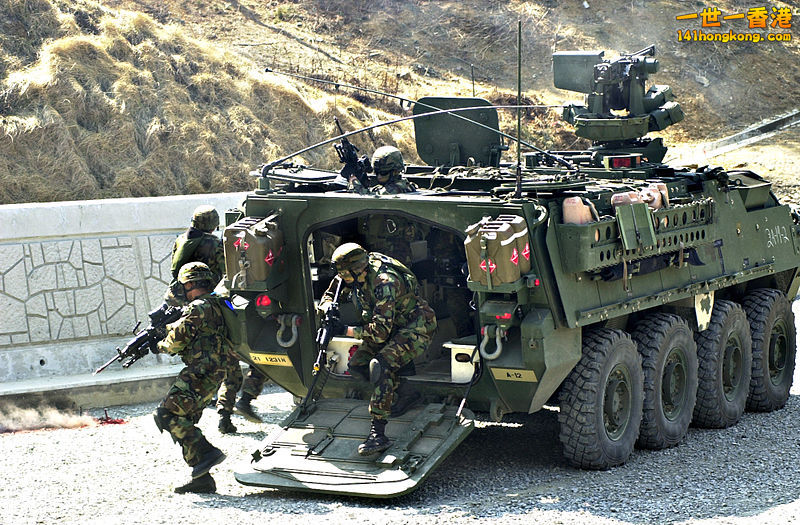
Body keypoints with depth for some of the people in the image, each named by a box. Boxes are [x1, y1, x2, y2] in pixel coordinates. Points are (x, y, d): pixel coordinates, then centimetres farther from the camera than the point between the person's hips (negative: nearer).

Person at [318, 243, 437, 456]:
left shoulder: (384, 283, -32)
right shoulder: (356, 276, -7)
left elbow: (380, 331, -34)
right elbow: (332, 290, 11)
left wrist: (349, 331, -26)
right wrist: (327, 305, -12)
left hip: (415, 328, -9)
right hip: (391, 328, 9)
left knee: (381, 365, -30)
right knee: (356, 365, -3)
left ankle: (378, 434, -33)